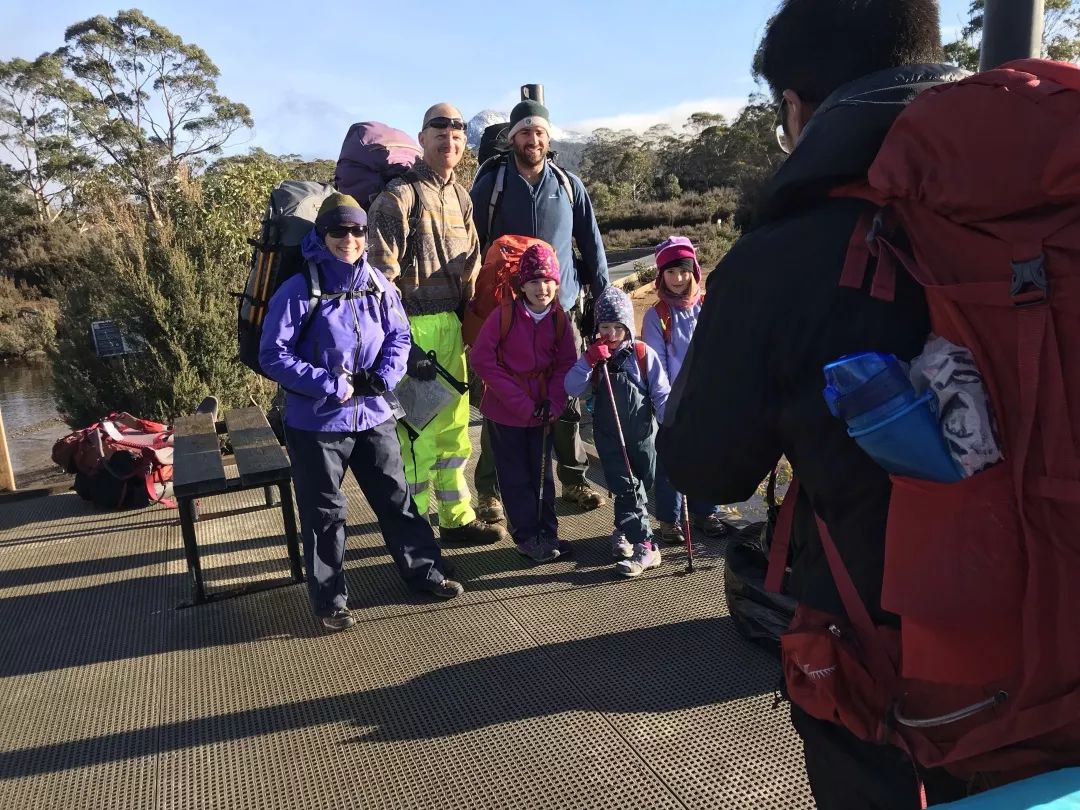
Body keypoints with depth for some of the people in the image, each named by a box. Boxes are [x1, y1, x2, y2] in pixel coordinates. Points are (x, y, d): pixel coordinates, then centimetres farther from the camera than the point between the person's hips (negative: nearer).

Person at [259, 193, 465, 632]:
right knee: (325, 513, 8)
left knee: (395, 497, 16)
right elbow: (273, 356, -13)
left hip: (373, 414, 4)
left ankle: (423, 570, 32)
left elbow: (399, 336, 9)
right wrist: (329, 385, -20)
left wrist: (383, 376, -10)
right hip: (317, 422, -4)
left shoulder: (378, 286, 1)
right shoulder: (298, 291, -14)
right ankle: (330, 599, 23)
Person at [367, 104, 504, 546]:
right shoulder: (398, 196, -9)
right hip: (414, 328, -8)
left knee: (454, 427, 14)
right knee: (417, 433, -4)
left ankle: (456, 518, 27)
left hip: (452, 325, 8)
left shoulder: (461, 196, 16)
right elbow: (381, 275, -15)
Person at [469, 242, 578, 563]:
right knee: (516, 476, 5)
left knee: (542, 472, 14)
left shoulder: (559, 320, -5)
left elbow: (566, 364, 3)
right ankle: (527, 535, 17)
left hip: (542, 411, 4)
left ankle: (547, 532, 26)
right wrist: (521, 402, -17)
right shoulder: (504, 315, -15)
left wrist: (554, 401, -13)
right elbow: (481, 360, -14)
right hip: (505, 410, -3)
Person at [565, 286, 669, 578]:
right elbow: (572, 389, -10)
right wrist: (589, 360, -19)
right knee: (627, 489, -4)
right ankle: (645, 545, 1)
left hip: (642, 434, 0)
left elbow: (661, 394, -5)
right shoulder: (594, 358, 1)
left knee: (640, 488, 10)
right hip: (609, 437, 0)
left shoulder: (643, 355, -5)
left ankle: (623, 532, 28)